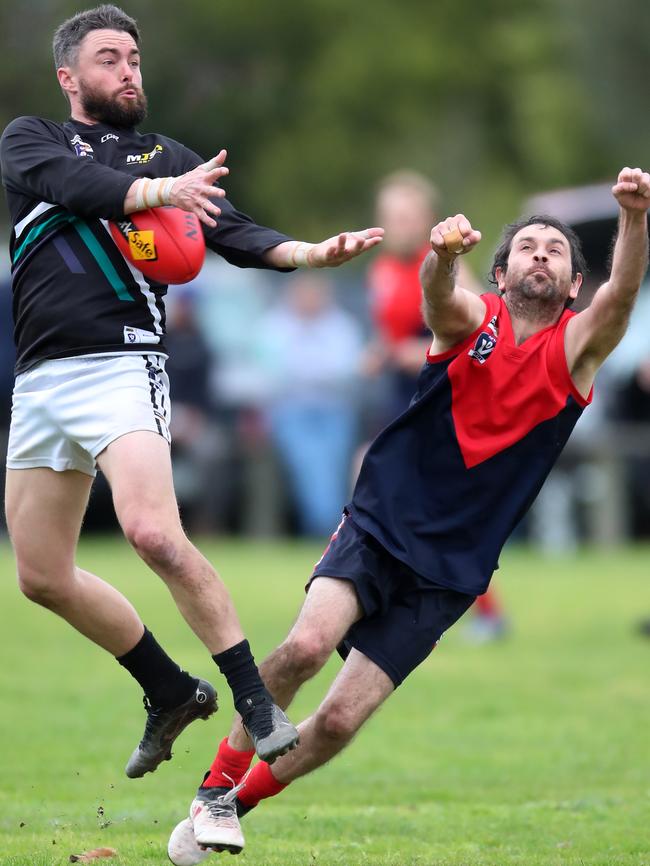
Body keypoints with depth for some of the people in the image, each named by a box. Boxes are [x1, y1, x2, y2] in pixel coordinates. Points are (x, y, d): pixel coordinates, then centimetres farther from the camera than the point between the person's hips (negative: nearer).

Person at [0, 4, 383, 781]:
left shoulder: (169, 158, 13)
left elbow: (236, 236, 0)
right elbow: (70, 183, -10)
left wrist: (311, 253, -19)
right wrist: (157, 192, -27)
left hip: (119, 367, -3)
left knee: (152, 533, -26)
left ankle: (255, 702, -17)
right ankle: (171, 693, 24)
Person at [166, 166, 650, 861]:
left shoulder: (575, 348, 0)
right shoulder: (471, 321, 0)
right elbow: (437, 292, -24)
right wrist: (445, 251, -49)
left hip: (449, 568, 1)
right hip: (379, 524, -1)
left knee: (339, 720, -7)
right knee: (307, 645, -26)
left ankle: (236, 804, 18)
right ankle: (216, 785, -6)